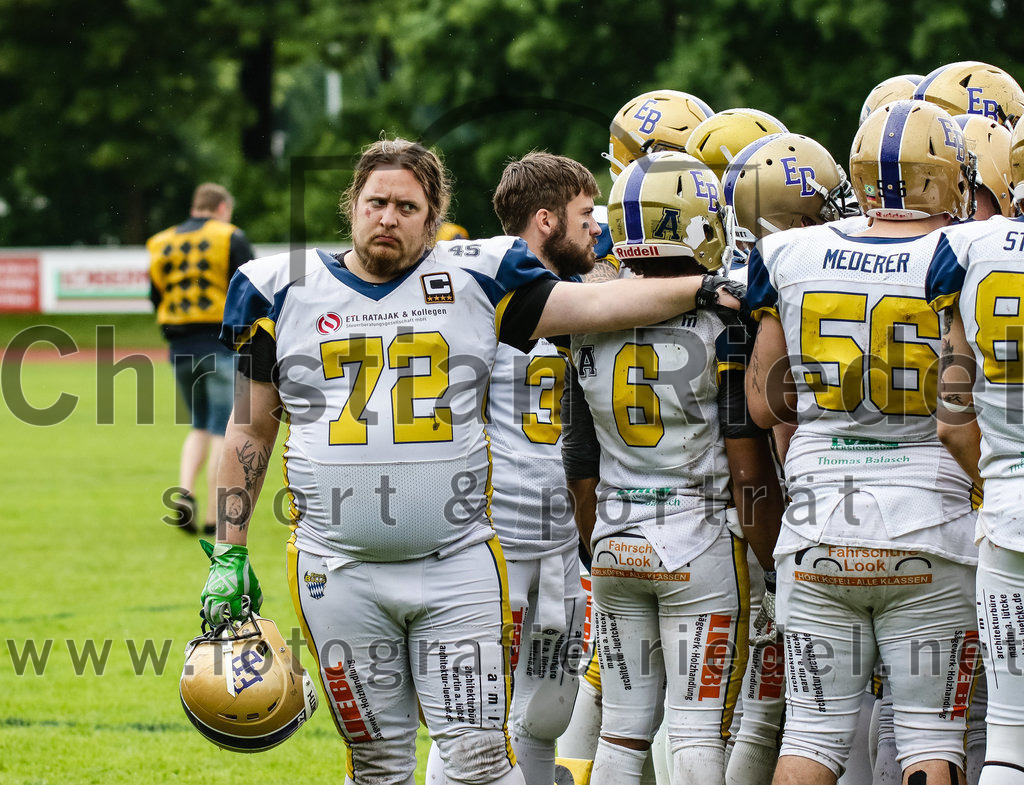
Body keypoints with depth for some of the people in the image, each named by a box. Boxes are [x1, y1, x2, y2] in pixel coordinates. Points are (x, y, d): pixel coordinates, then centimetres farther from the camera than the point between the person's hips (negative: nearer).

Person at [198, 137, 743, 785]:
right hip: (340, 576, 1)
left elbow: (591, 304, -1)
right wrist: (229, 555, 7)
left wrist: (704, 290, -11)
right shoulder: (285, 292, 6)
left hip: (459, 566, -1)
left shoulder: (473, 282, 4)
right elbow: (251, 430, 11)